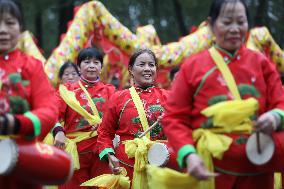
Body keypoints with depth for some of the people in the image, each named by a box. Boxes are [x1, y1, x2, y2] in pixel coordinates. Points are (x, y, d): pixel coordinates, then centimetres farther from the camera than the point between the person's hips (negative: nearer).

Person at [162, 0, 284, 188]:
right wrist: (188, 154, -17)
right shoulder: (192, 66, 3)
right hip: (209, 170, -1)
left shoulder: (261, 63, 8)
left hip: (256, 171, 2)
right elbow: (175, 118, 0)